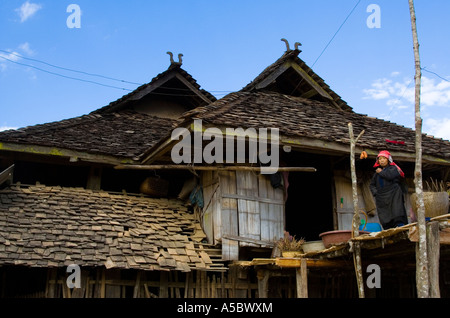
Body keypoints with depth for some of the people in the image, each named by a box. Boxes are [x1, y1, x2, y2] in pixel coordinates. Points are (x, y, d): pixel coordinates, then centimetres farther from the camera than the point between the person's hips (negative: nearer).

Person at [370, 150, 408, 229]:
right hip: (382, 198, 5)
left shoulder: (393, 168, 7)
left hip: (394, 196, -5)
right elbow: (372, 184, 28)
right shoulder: (377, 173, 24)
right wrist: (375, 192, 10)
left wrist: (381, 172, 2)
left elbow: (390, 175, -15)